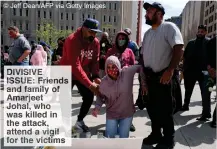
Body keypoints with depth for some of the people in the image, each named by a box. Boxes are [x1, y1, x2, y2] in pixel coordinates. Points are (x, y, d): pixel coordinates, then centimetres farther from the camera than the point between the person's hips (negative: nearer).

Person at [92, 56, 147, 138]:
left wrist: (144, 84, -8)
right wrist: (97, 107, -14)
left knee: (123, 137, 11)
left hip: (127, 112, 0)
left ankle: (124, 127, 43)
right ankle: (114, 127, 41)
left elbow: (141, 67, -6)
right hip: (112, 114, 1)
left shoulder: (127, 72, -19)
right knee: (109, 137, 9)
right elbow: (101, 96, 1)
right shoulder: (104, 82, -15)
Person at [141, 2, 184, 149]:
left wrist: (170, 70, -25)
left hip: (164, 76, -7)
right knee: (152, 107, 14)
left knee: (165, 109, 1)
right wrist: (143, 73, 11)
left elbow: (179, 48, -18)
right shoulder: (147, 33, 15)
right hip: (150, 77, 8)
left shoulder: (169, 27, -8)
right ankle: (156, 134, 31)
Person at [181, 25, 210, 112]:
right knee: (188, 90, 15)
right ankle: (185, 105, 31)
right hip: (190, 71, 3)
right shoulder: (191, 43, 12)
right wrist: (184, 68, 5)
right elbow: (185, 56, 12)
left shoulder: (209, 42, 3)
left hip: (203, 71, -3)